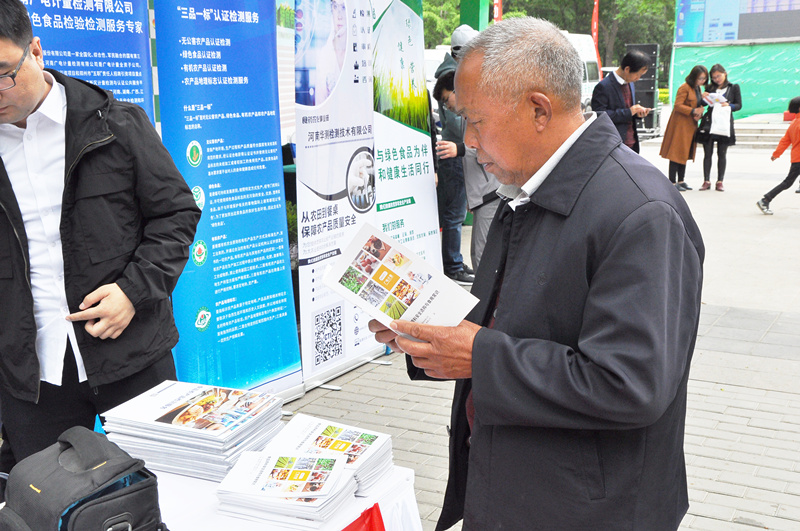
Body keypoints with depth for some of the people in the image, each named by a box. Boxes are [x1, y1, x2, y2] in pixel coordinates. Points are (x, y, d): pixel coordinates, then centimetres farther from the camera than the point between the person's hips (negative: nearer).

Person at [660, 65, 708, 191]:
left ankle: (681, 181, 19)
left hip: (691, 126, 9)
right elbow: (677, 105, -18)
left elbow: (699, 105, 21)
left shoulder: (697, 88, 15)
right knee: (677, 152, -8)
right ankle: (672, 182, -6)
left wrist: (700, 112, -1)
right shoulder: (684, 88, -13)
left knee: (685, 153, 12)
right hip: (680, 125, -9)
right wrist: (693, 111, -24)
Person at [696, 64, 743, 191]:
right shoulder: (710, 88, 10)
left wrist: (729, 106, -15)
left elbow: (739, 105, 4)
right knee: (707, 153, 1)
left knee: (722, 154, 2)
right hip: (709, 122, 1)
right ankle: (706, 181, 7)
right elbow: (703, 104, 12)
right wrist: (703, 98, -9)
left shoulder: (734, 87, 8)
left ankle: (720, 181, 7)